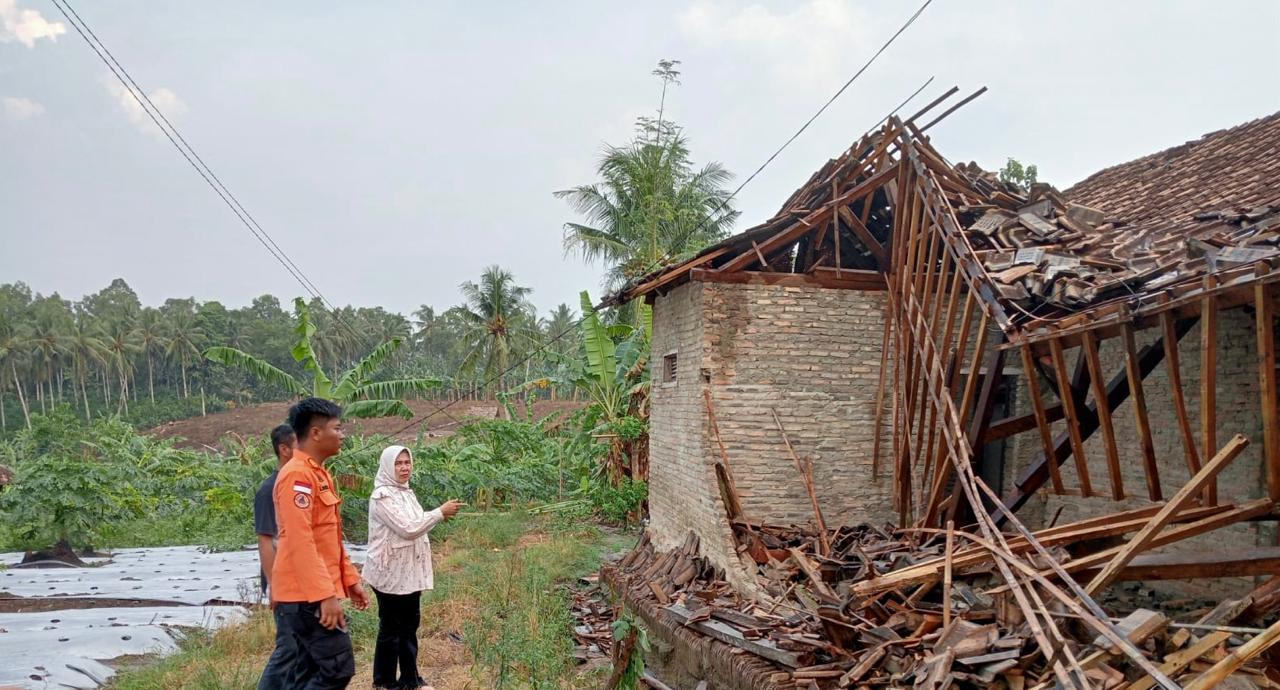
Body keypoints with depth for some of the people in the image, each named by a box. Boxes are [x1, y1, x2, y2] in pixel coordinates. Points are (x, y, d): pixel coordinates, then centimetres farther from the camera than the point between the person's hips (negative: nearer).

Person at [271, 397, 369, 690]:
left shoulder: (319, 474, 16)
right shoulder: (297, 475, -16)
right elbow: (299, 542, -23)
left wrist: (350, 580, 19)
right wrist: (326, 594, -24)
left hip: (314, 594, 10)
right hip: (308, 596, -10)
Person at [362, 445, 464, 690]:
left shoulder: (406, 492, 11)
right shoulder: (382, 496, -17)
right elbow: (407, 528, -23)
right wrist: (440, 513, -18)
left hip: (409, 571, 9)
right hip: (390, 573, -9)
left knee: (409, 625, 15)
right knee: (390, 628, 2)